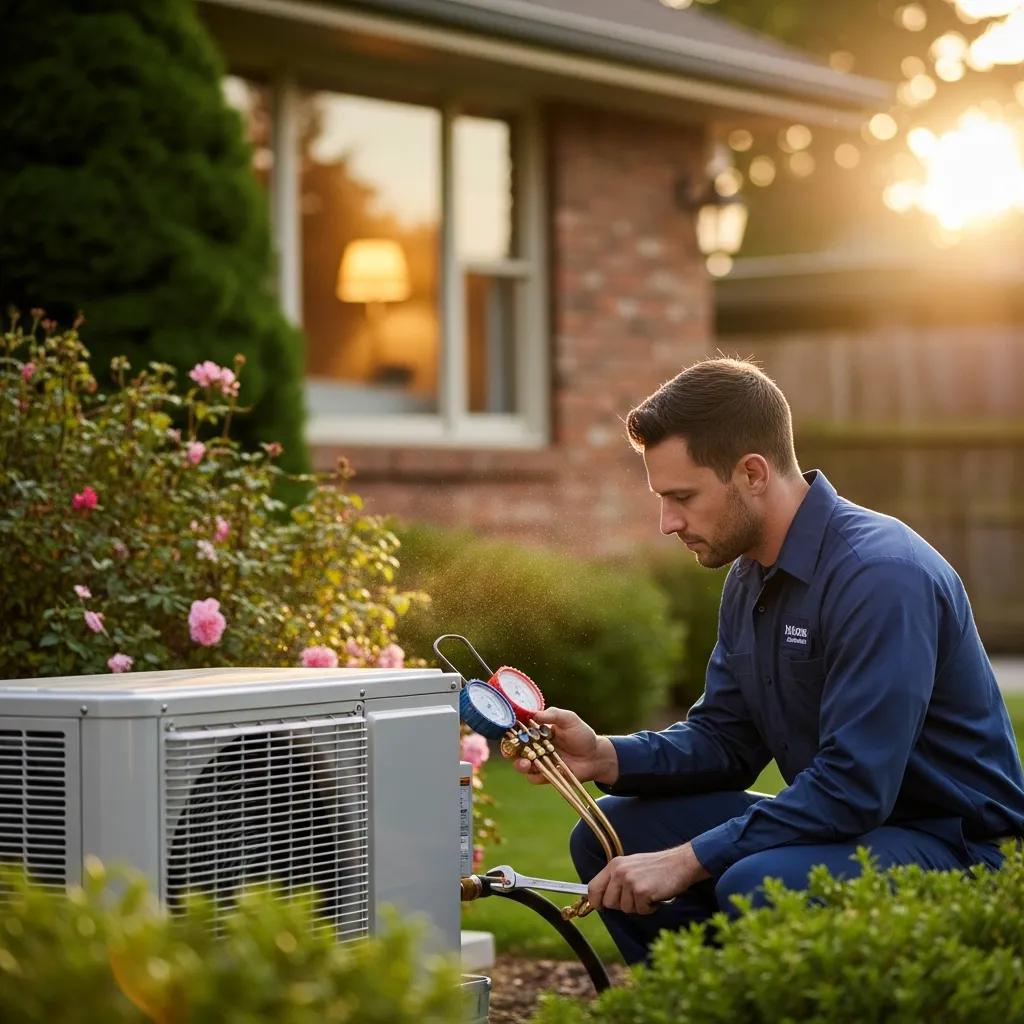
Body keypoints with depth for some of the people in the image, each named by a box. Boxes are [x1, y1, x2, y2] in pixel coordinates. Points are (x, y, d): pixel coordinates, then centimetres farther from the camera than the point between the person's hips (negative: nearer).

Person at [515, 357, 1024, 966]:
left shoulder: (880, 574, -24)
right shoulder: (750, 577, 6)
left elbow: (852, 786, -28)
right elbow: (724, 738, 11)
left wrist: (688, 860, -26)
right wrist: (607, 758, -7)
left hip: (955, 845, -9)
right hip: (845, 821, 9)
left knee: (754, 885, -35)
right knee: (608, 839, 3)